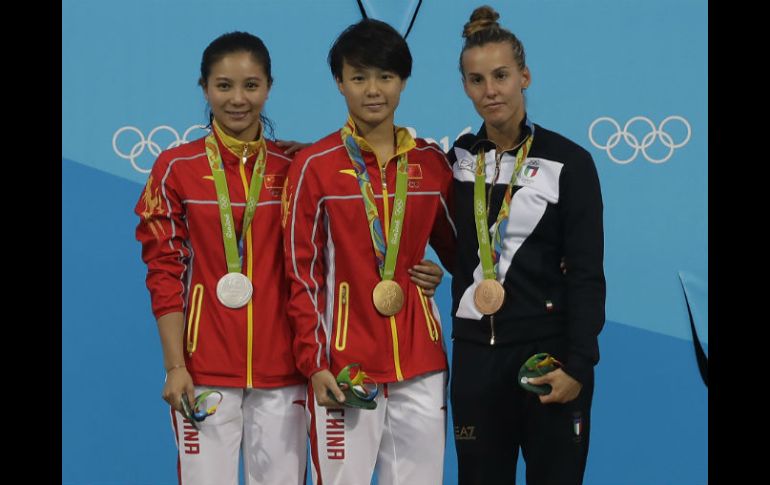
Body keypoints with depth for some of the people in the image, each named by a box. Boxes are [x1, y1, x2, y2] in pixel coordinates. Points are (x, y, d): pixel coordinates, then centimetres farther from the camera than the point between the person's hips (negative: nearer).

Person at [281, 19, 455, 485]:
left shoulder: (431, 161, 6)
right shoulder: (314, 166, -3)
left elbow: (456, 249, 14)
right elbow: (303, 273, -3)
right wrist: (314, 362, -8)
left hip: (420, 360, 3)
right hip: (344, 363, -3)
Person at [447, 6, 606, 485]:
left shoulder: (568, 161, -5)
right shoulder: (458, 159, 7)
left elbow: (586, 274, -7)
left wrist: (578, 365, -13)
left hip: (548, 350, -3)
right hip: (475, 352, 3)